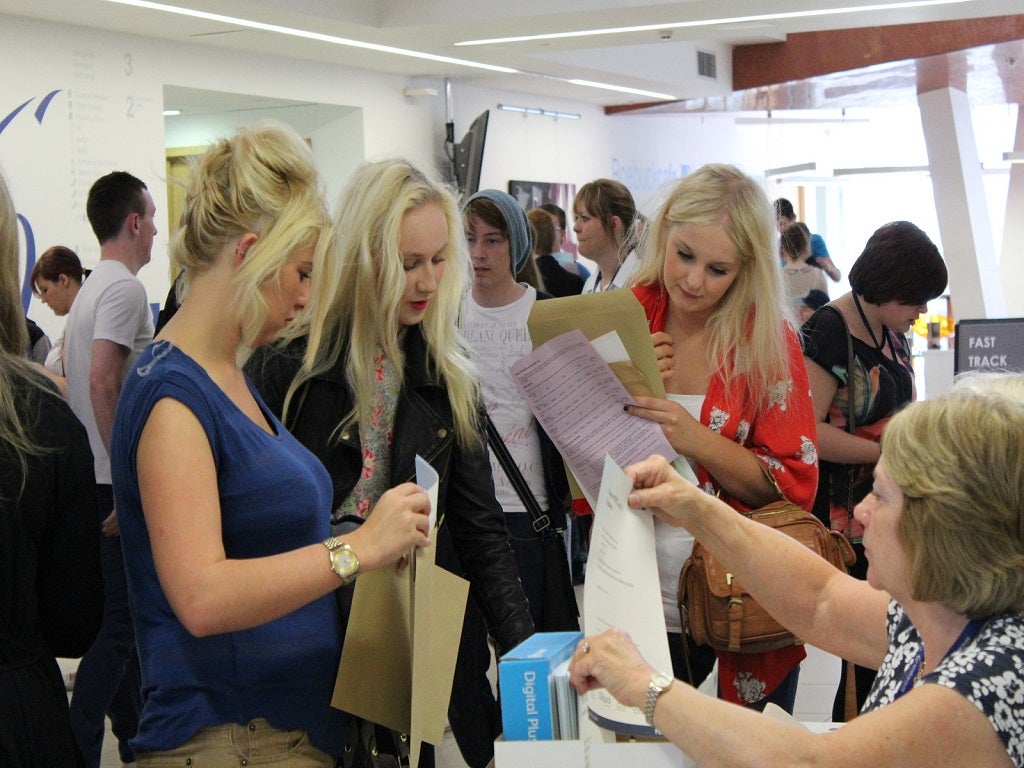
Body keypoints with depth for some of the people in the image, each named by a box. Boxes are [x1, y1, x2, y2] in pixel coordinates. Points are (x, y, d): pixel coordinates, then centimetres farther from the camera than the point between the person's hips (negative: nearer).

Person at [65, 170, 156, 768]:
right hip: (119, 481, -10)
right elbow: (102, 382, -25)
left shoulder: (94, 287, 15)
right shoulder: (125, 288, -15)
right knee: (121, 619, -6)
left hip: (100, 478, 10)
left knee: (124, 611, 17)